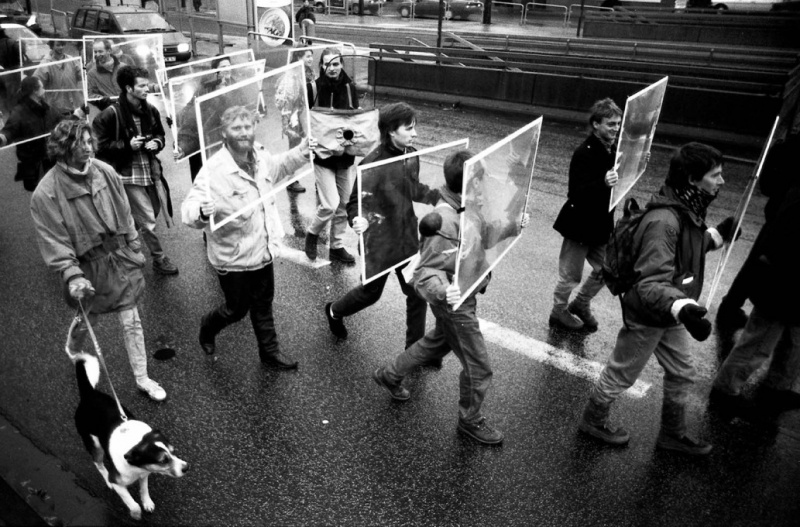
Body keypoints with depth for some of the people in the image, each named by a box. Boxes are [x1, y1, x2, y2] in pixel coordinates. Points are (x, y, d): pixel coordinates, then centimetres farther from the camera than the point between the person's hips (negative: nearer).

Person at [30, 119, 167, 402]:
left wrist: (135, 248, 9)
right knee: (87, 318, 21)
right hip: (87, 267, -2)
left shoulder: (104, 171, -7)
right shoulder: (46, 193, -18)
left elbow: (124, 213, 3)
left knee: (131, 321, 7)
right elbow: (54, 241, -16)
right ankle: (73, 349, 57)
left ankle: (142, 378, 22)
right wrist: (72, 275, -25)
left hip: (120, 258, 3)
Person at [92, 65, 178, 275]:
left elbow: (160, 135, 18)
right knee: (148, 221, -2)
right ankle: (159, 259, 15)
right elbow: (101, 145, -9)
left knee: (157, 209, 15)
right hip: (129, 175, -6)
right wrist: (127, 145, -19)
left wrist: (156, 143, -4)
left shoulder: (150, 110, 3)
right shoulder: (111, 114, -14)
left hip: (151, 171, 6)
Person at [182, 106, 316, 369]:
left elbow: (277, 168, 20)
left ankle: (270, 352, 42)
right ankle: (208, 328, 48)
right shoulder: (214, 170, -26)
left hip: (263, 251, 6)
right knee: (237, 310, 14)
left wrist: (300, 153, 7)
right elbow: (188, 209, -30)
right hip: (233, 258, -6)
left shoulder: (259, 155, -5)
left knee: (263, 305, 22)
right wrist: (201, 212, -52)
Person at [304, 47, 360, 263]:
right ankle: (312, 233, 20)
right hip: (323, 155, -4)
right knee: (330, 204, -10)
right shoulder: (313, 88, -9)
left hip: (346, 154, 4)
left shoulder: (350, 87, 0)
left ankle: (337, 246, 28)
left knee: (343, 205, 11)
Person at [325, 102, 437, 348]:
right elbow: (355, 201, -15)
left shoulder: (411, 155, -3)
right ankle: (334, 311, 49)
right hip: (380, 243, -5)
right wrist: (357, 219, -35)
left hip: (408, 238, 5)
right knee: (371, 293, 17)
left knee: (417, 294, 10)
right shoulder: (372, 163, -23)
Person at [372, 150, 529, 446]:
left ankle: (389, 376, 50)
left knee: (439, 341, 31)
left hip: (467, 294, 9)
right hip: (455, 304, -9)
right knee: (478, 369, 7)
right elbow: (423, 273, -30)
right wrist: (442, 290, -51)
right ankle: (470, 421, 34)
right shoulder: (444, 224, -33)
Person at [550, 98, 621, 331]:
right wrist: (603, 183, -44)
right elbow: (577, 193, -28)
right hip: (580, 224, -7)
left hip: (602, 223, 8)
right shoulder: (584, 154, -21)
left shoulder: (615, 148, 2)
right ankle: (559, 312, 29)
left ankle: (581, 304, 38)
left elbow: (622, 179, 17)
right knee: (570, 275, 7)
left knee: (605, 269, 16)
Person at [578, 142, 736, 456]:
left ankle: (673, 433, 43)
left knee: (682, 374, 22)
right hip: (647, 317, -9)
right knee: (621, 375, 11)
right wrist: (682, 307, -52)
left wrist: (716, 236, 22)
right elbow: (651, 282, -37)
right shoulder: (663, 220, -31)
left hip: (669, 315, 10)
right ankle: (593, 421, 36)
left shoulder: (687, 211, 0)